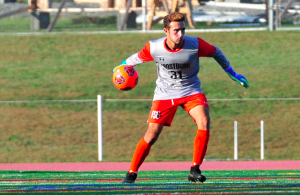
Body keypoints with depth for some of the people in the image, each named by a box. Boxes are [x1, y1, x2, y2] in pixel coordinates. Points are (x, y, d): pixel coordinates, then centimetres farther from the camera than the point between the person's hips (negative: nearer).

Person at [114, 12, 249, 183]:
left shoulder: (195, 45, -18)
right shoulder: (154, 48, -18)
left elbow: (215, 52, 1)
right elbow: (138, 57, 5)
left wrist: (232, 73, 7)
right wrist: (121, 67, 14)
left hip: (191, 91, 0)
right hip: (165, 93, 0)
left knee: (204, 122, -26)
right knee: (152, 135, -6)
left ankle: (195, 170, -19)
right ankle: (131, 174, 11)